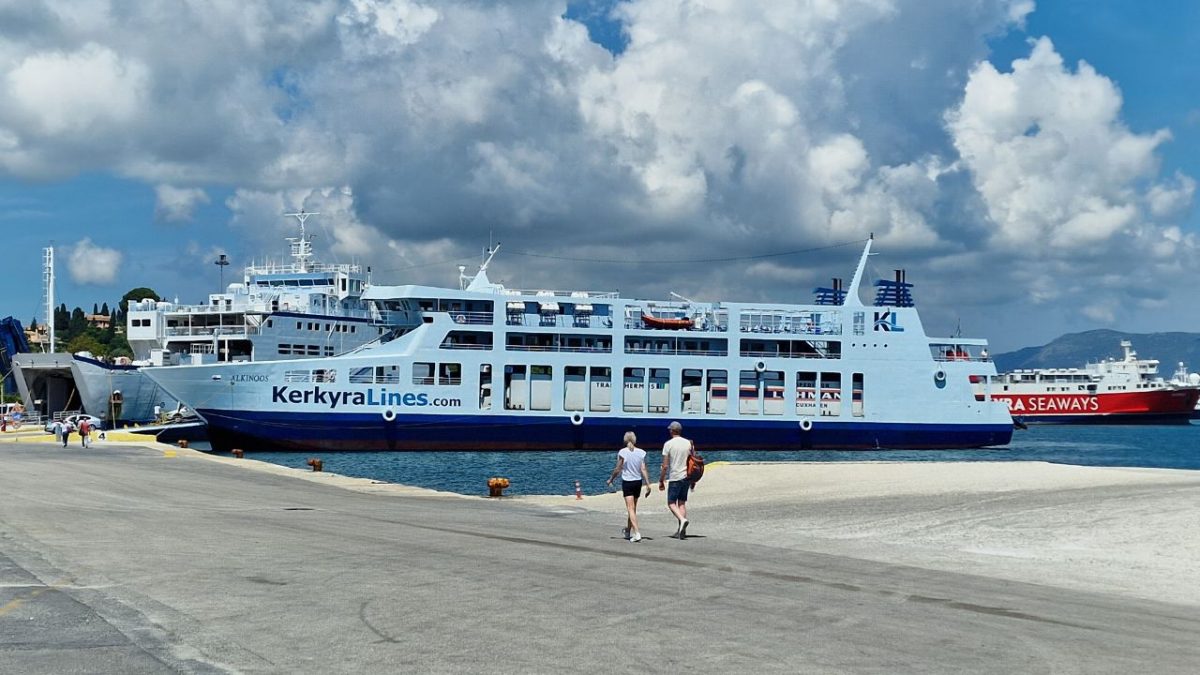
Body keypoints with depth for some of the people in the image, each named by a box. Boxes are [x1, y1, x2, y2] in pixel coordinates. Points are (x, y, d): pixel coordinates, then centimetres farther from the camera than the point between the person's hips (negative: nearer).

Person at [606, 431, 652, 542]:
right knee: (633, 508, 18)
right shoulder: (641, 452, -1)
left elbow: (618, 469, -7)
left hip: (627, 482, -4)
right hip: (638, 482, 4)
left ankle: (636, 533, -21)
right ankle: (627, 531, 34)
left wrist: (611, 479, 8)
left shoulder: (622, 452, -10)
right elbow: (643, 469, -6)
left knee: (631, 508, -7)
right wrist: (648, 484, -6)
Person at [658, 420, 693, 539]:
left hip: (674, 478, -5)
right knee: (682, 503, 10)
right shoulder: (689, 443, 6)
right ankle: (681, 531, 5)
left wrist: (661, 481, 0)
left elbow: (665, 466, -9)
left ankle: (682, 520, -23)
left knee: (671, 503, 3)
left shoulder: (668, 444, -7)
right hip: (686, 477, 5)